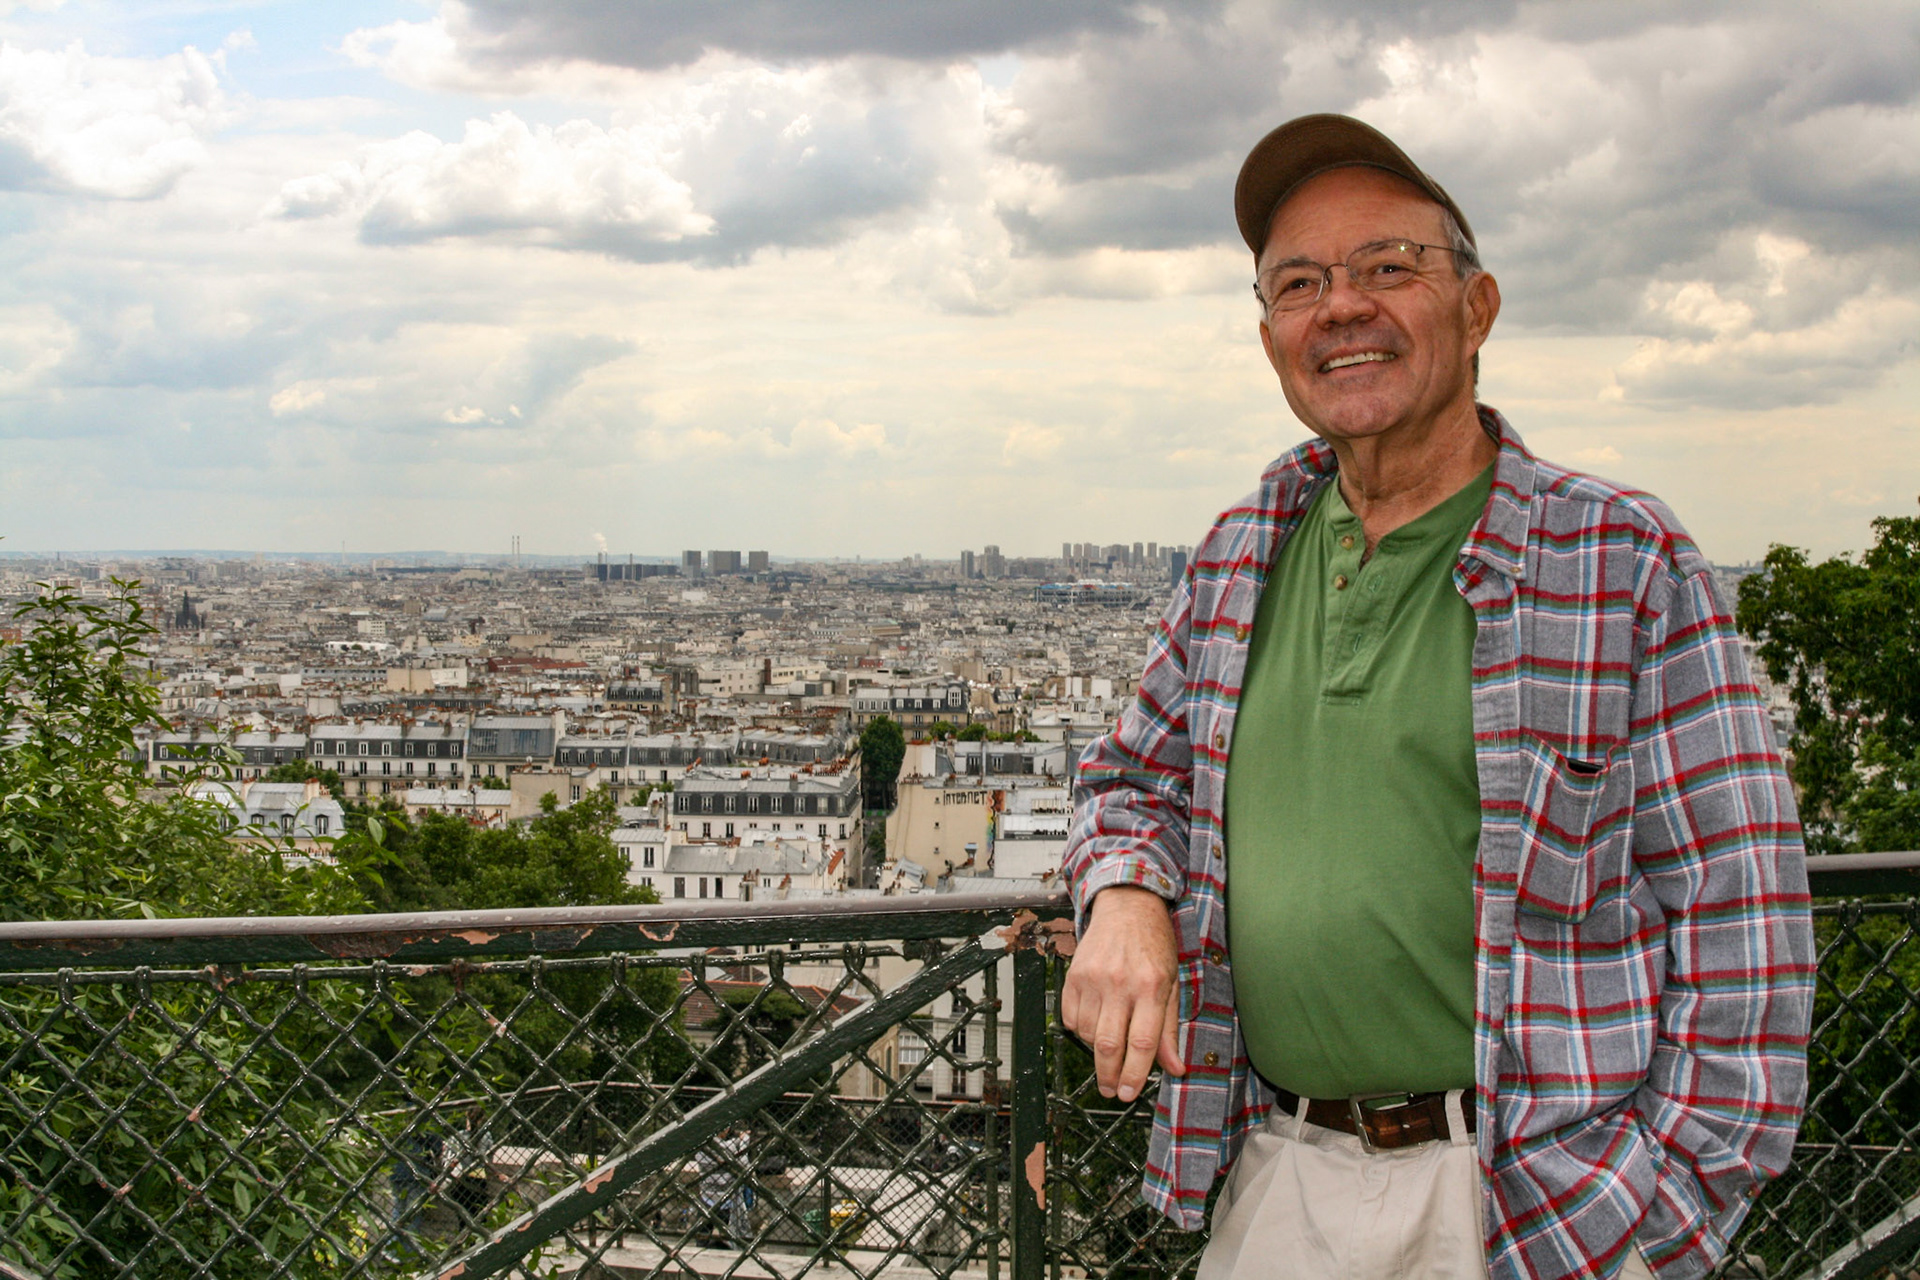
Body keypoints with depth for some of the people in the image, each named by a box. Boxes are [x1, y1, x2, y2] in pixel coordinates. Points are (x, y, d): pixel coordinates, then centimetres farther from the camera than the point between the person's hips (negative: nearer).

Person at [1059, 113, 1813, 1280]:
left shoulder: (1628, 562, -8)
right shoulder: (1240, 558, 6)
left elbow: (1740, 927, -9)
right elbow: (1134, 778, 19)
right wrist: (1125, 896, -3)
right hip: (1277, 1182, 4)